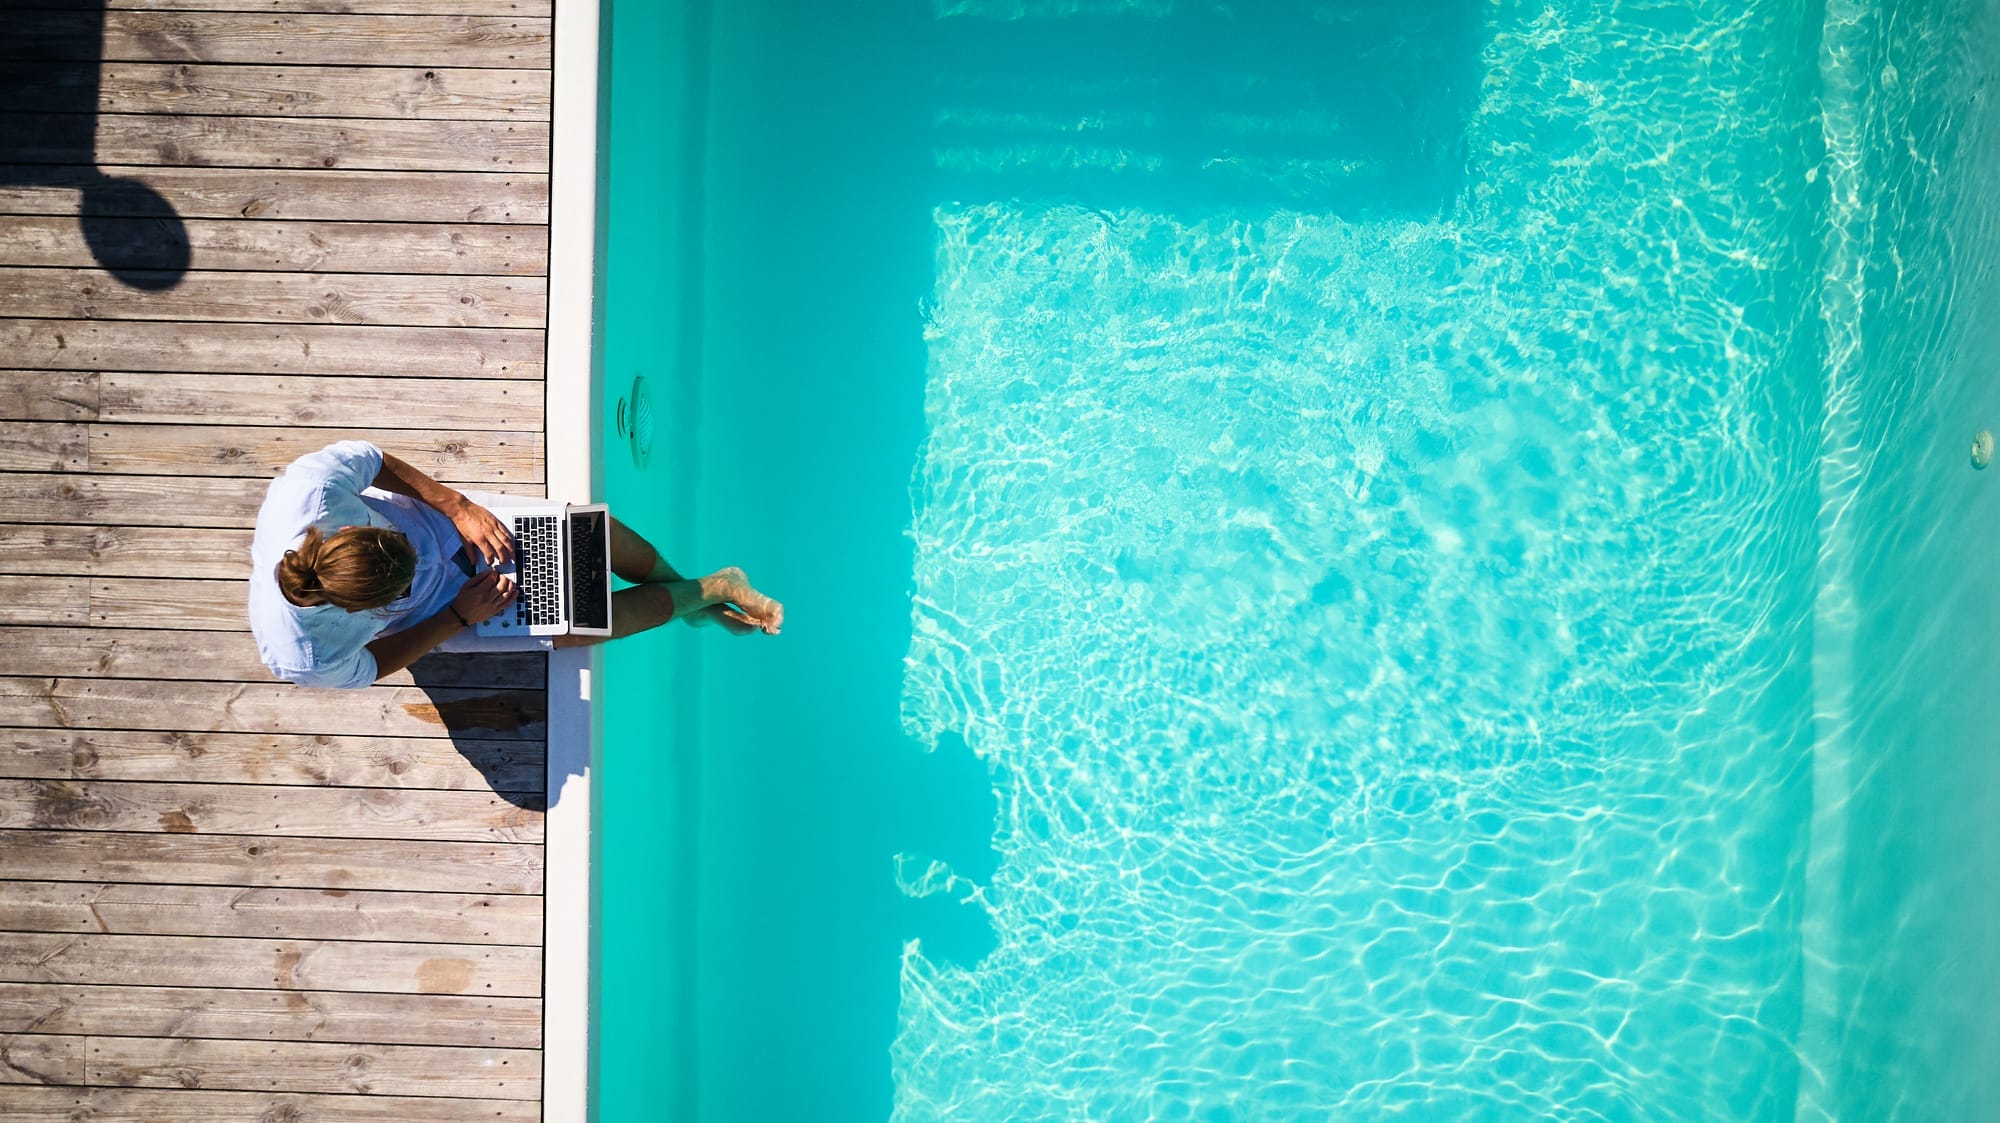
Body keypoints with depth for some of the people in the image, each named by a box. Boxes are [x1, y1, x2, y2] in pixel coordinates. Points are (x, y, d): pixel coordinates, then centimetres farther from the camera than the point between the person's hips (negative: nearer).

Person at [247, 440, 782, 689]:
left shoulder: (309, 488, -38)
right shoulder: (305, 660, -37)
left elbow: (371, 458, -17)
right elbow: (371, 667, -15)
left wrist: (459, 506, -20)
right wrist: (460, 617, -16)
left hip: (438, 518, 3)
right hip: (437, 615, -3)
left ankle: (685, 592, 24)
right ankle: (706, 591, 17)